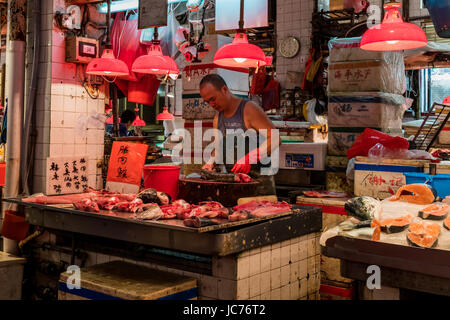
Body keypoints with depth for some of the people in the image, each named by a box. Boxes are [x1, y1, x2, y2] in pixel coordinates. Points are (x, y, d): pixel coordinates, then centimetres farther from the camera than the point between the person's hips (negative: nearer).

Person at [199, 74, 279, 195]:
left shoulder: (249, 109, -11)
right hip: (232, 179, 6)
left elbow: (275, 139, -17)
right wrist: (211, 162, 1)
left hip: (258, 177, -6)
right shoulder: (217, 118, 12)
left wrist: (250, 158, -25)